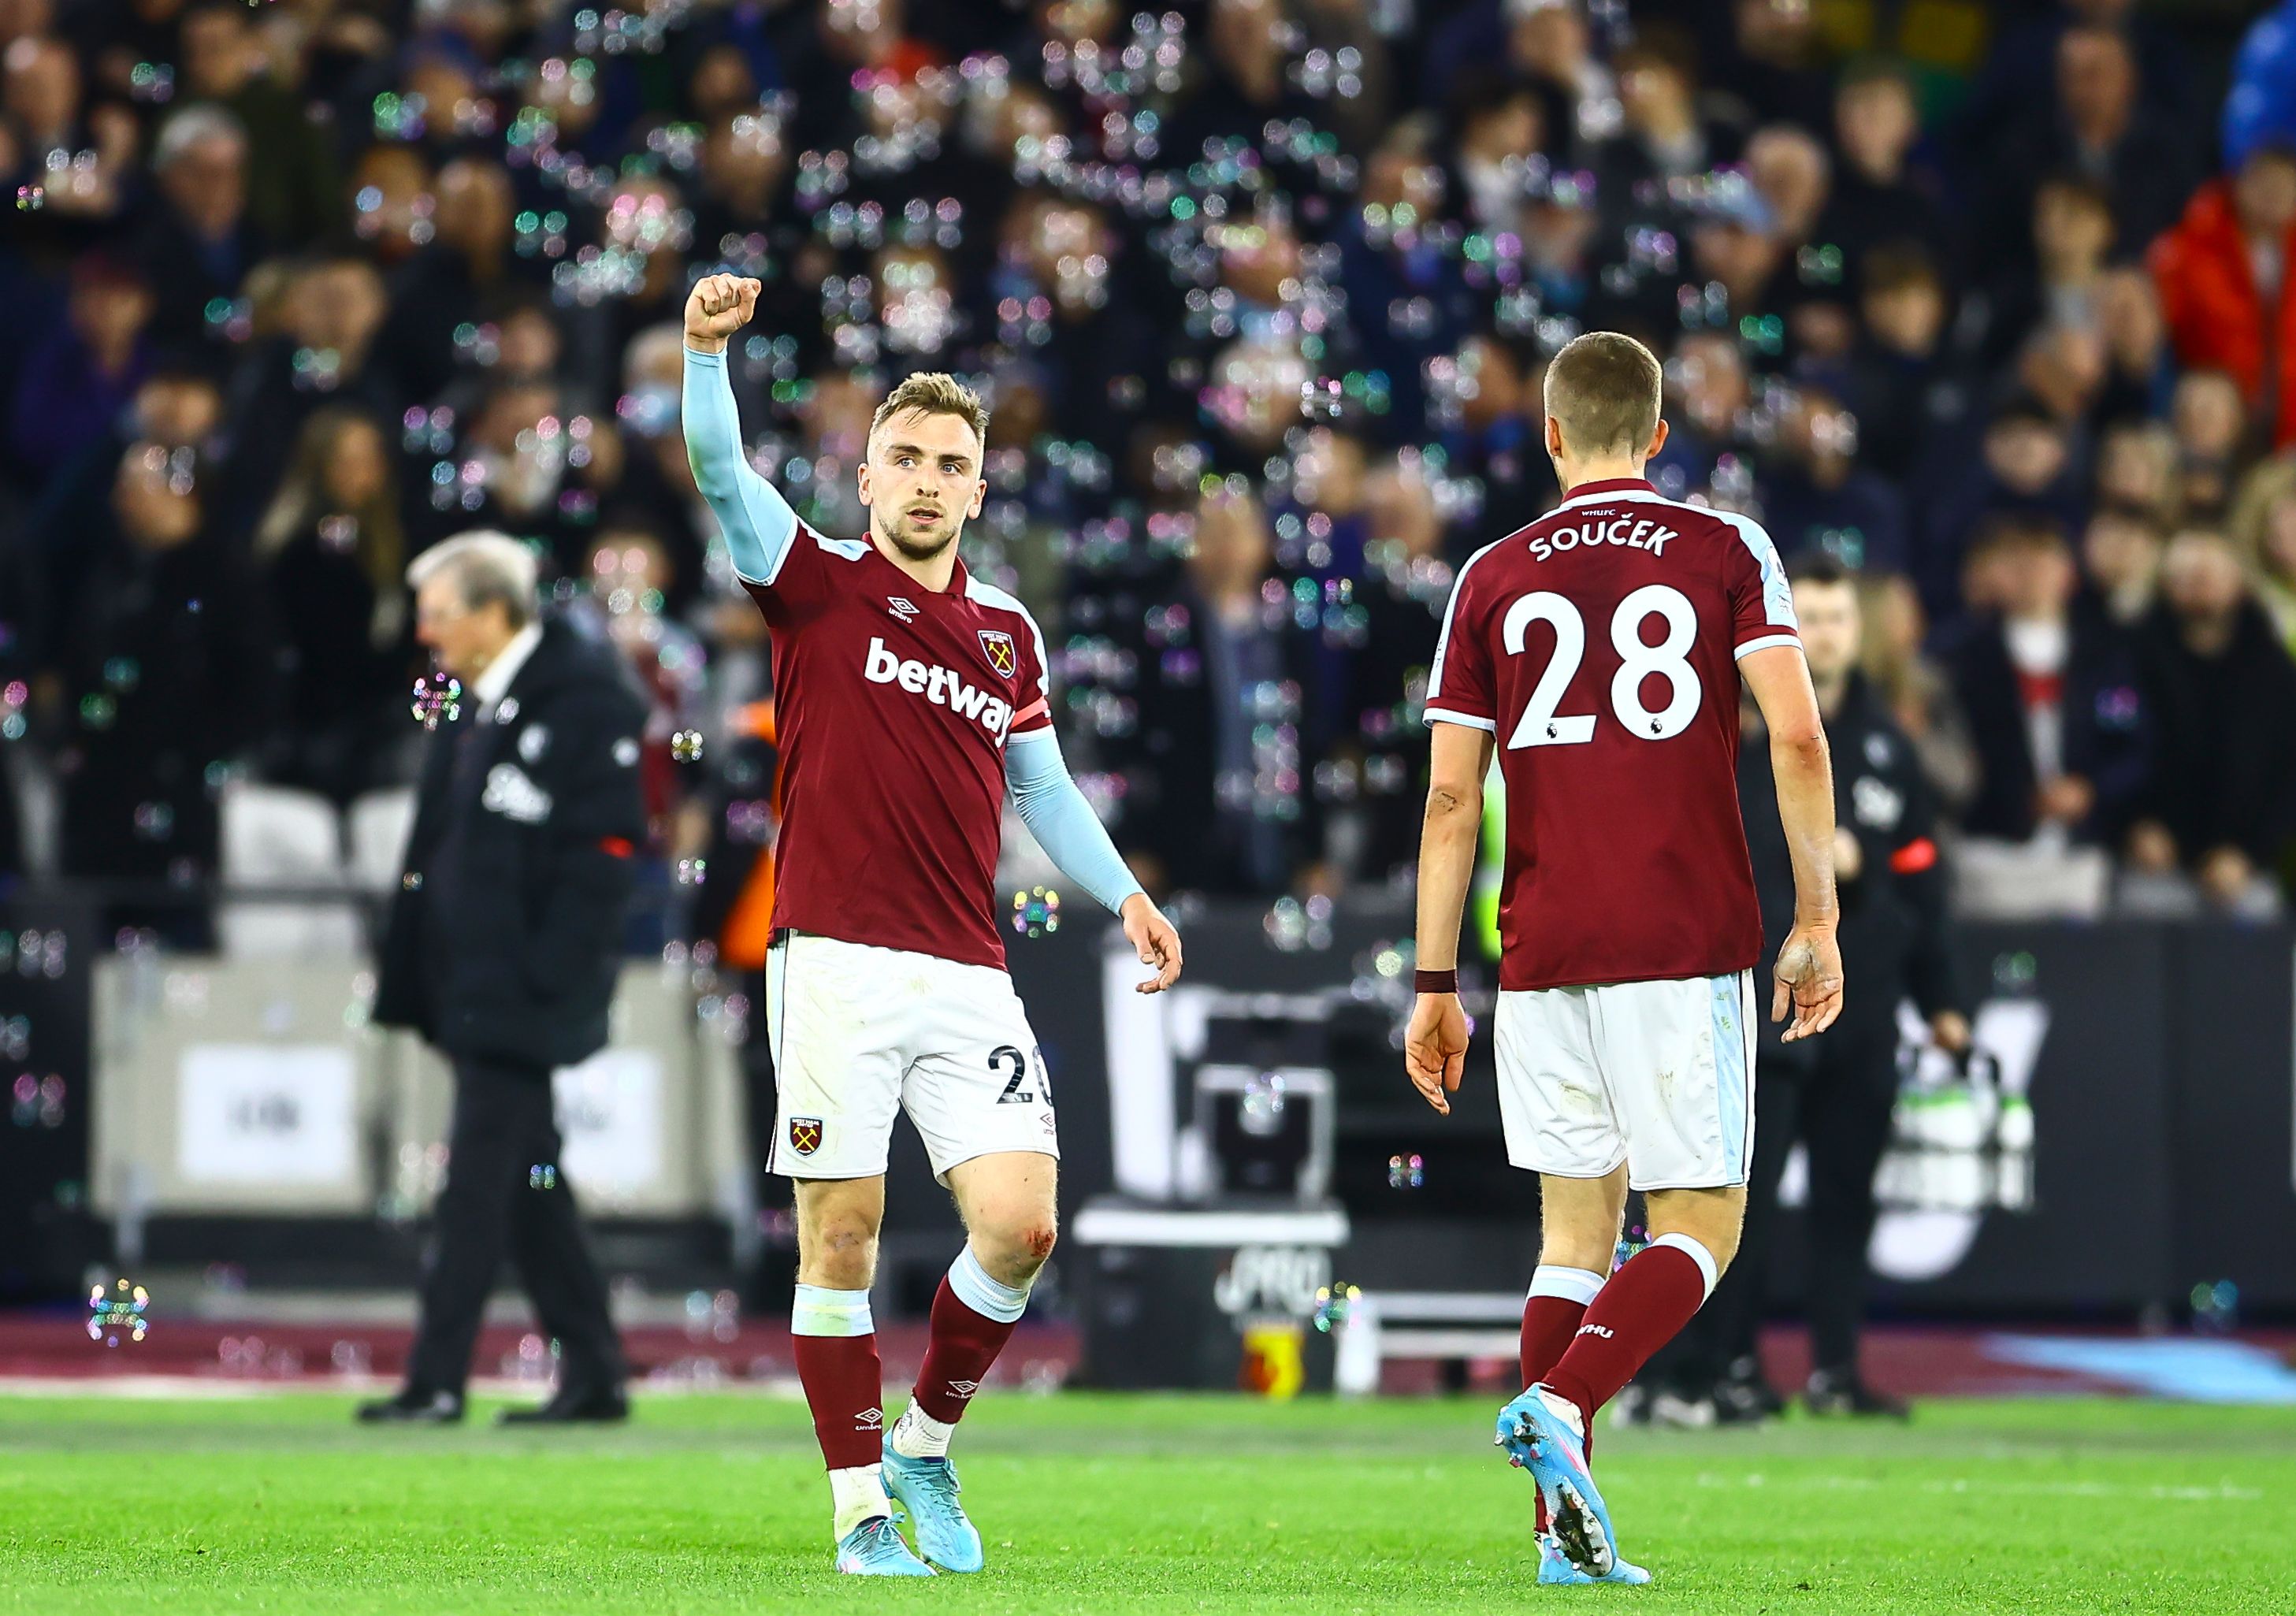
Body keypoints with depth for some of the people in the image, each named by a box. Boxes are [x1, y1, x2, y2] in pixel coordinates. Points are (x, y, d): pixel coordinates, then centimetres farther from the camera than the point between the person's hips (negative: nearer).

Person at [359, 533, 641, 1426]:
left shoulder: (584, 699, -12)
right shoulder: (476, 703, 15)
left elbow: (604, 848, -16)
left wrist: (542, 977, -19)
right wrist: (413, 967, 16)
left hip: (523, 988, -9)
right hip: (471, 979, 9)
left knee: (482, 1174, -8)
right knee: (526, 1180, 11)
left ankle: (438, 1378, -7)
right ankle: (594, 1375, 16)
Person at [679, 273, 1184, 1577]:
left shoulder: (1007, 633, 16)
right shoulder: (819, 584, 3)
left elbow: (1044, 787, 24)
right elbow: (720, 469, -12)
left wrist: (1126, 895, 11)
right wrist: (709, 347, -29)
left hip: (968, 980, 3)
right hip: (837, 968, -3)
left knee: (1021, 1224, -8)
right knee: (842, 1234, -4)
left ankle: (928, 1444, 14)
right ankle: (863, 1510, 4)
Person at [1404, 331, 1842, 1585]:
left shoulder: (1493, 577, 8)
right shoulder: (1726, 553, 3)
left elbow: (1451, 797, 5)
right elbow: (1795, 739, -7)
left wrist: (1436, 986, 9)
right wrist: (1816, 922, -1)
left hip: (1541, 955, 3)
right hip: (1686, 945, -3)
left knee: (1574, 1232, 11)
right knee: (1699, 1232, 4)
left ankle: (1567, 1530, 4)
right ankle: (1559, 1408, -21)